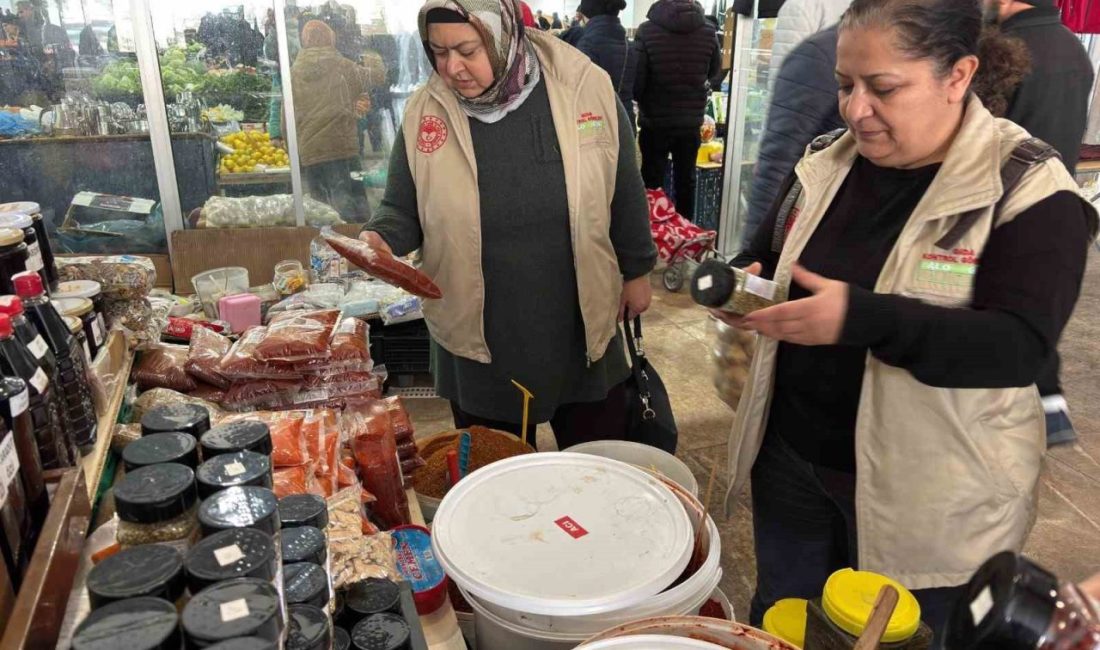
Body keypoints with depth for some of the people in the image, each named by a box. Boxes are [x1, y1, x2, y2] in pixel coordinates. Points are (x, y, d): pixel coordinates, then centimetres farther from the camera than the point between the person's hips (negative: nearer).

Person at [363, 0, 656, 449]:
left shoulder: (585, 88, -11)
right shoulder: (425, 113, -9)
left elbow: (624, 191, 1)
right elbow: (402, 211, 1)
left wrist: (636, 270, 8)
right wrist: (380, 239, -21)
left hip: (581, 325, 0)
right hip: (478, 336, 0)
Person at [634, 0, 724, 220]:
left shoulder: (647, 30, -13)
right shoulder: (708, 32, -3)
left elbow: (636, 79, -12)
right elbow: (715, 76, 9)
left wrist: (644, 104, 7)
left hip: (655, 122, -3)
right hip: (691, 122, 3)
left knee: (652, 182, 8)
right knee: (686, 181, 14)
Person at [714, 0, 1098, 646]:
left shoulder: (1030, 189, -15)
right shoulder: (828, 162, 2)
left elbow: (1020, 345, -23)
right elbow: (769, 256, 13)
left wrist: (862, 318, -36)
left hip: (927, 497, -5)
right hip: (791, 454, 5)